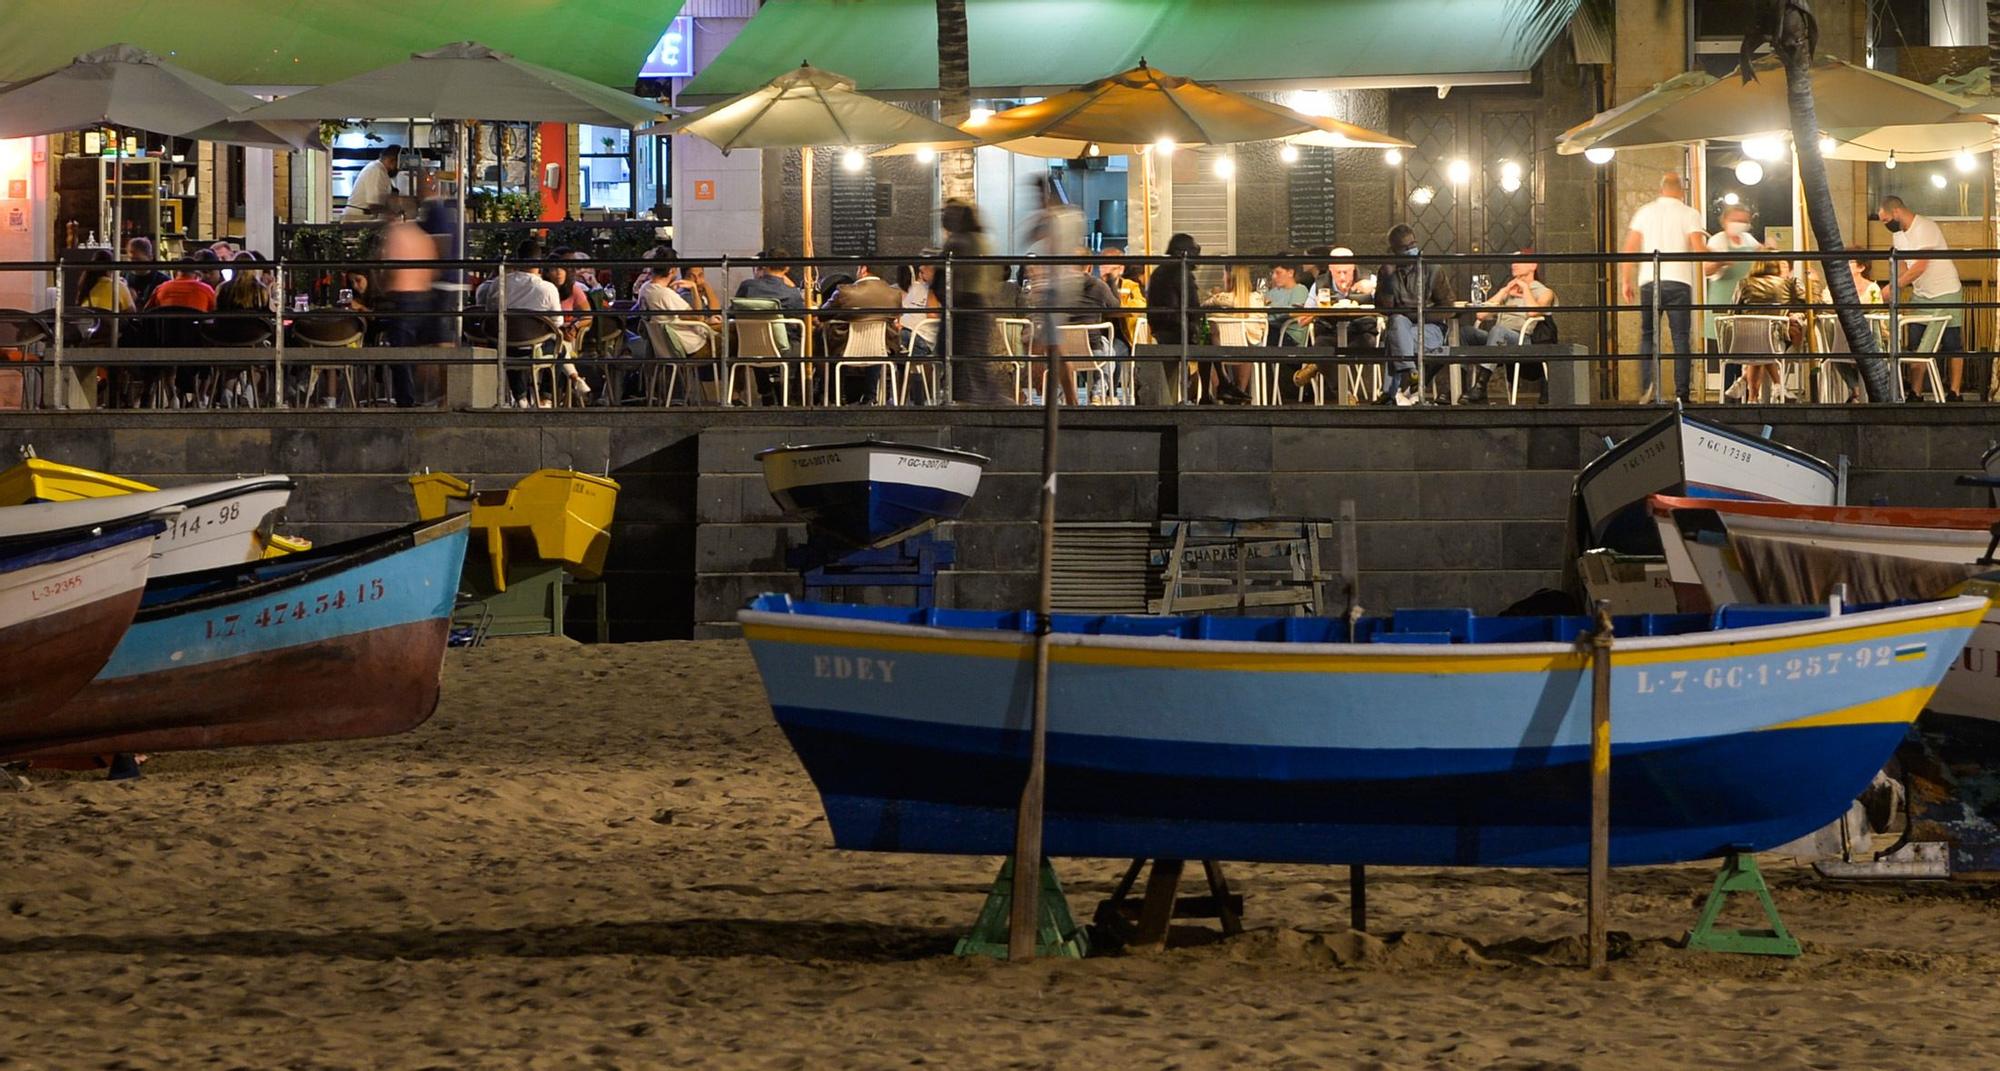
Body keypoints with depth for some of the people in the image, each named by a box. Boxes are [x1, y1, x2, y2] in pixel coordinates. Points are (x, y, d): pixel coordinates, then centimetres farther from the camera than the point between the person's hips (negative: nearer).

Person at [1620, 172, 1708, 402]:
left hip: (1649, 281, 2)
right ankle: (1681, 392, -4)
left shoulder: (1644, 212, 11)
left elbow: (1629, 249, 4)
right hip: (1678, 281, -2)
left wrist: (1625, 282, 7)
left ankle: (1648, 384, -8)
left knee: (1648, 336, 10)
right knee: (1680, 338, 1)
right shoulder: (1690, 215, 4)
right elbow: (1699, 250, -7)